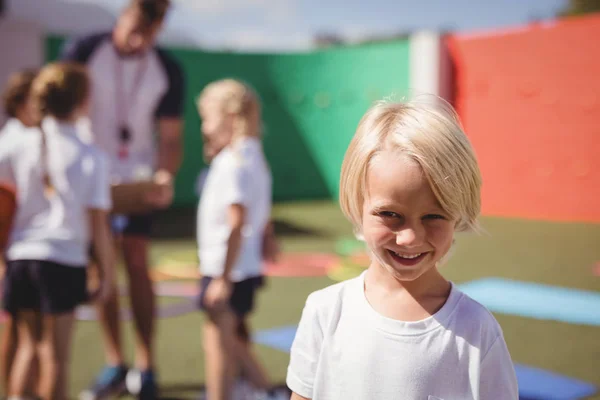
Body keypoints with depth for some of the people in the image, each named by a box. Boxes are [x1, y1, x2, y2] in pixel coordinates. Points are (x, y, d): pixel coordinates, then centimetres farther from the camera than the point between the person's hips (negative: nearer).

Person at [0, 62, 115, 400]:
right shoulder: (92, 158, -9)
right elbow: (99, 224, -8)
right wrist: (108, 274, 1)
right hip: (65, 261, -3)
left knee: (28, 345, 19)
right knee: (56, 354, 8)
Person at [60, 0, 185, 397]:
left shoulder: (168, 71, -5)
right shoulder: (83, 52, -9)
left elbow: (171, 137, -4)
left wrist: (165, 177, -21)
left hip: (137, 177, 0)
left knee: (136, 262, -6)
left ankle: (145, 368, 3)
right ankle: (115, 365, 11)